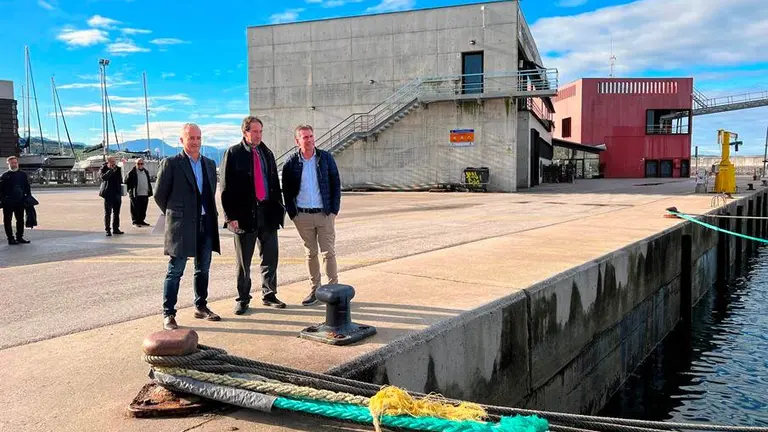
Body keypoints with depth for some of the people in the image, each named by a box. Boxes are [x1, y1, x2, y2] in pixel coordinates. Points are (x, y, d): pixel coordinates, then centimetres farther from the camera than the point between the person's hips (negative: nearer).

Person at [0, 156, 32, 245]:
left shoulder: (23, 175, 9)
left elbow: (27, 188, 12)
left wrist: (28, 198, 5)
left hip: (20, 201, 3)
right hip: (8, 202, -3)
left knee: (20, 220, 8)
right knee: (8, 220, 1)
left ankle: (19, 237, 18)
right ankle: (10, 238, 7)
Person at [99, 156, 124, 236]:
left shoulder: (118, 169, 10)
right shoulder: (104, 169, -4)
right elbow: (103, 177, -25)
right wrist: (111, 170, -27)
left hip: (117, 194, 5)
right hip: (109, 194, -5)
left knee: (116, 212, 11)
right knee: (107, 213, -2)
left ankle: (116, 229, 19)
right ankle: (107, 230, -1)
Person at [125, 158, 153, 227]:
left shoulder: (146, 172, 15)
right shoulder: (132, 172, -4)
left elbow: (149, 183, 21)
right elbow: (127, 182, -3)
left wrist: (149, 191, 15)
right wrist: (130, 190, -7)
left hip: (145, 194, 6)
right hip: (135, 195, -6)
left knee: (143, 209, 10)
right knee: (135, 209, -2)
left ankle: (141, 221, 19)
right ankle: (135, 222, 4)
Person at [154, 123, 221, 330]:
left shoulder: (210, 164, 11)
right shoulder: (171, 163, -6)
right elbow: (159, 194, -1)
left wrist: (210, 214, 14)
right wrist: (174, 214, 6)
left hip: (206, 224, 6)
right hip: (182, 226, -5)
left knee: (203, 270, 14)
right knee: (175, 271, -1)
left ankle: (201, 307, 27)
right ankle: (168, 314, 6)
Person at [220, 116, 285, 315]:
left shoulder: (267, 153, 13)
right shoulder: (233, 153, -3)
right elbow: (226, 187, -6)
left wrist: (278, 208, 10)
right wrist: (231, 216, -12)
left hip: (268, 213, 5)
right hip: (245, 214, -4)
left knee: (270, 258, 9)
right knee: (243, 262, 6)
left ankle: (269, 295, 22)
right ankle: (242, 299, 16)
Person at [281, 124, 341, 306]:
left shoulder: (326, 158, 1)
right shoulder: (291, 163, 1)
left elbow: (336, 184, 3)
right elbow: (286, 191, 7)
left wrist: (334, 210, -3)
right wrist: (292, 214, 0)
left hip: (325, 214, -1)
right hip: (303, 216, 1)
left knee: (329, 252, 1)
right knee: (311, 253, 9)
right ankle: (314, 290, 17)